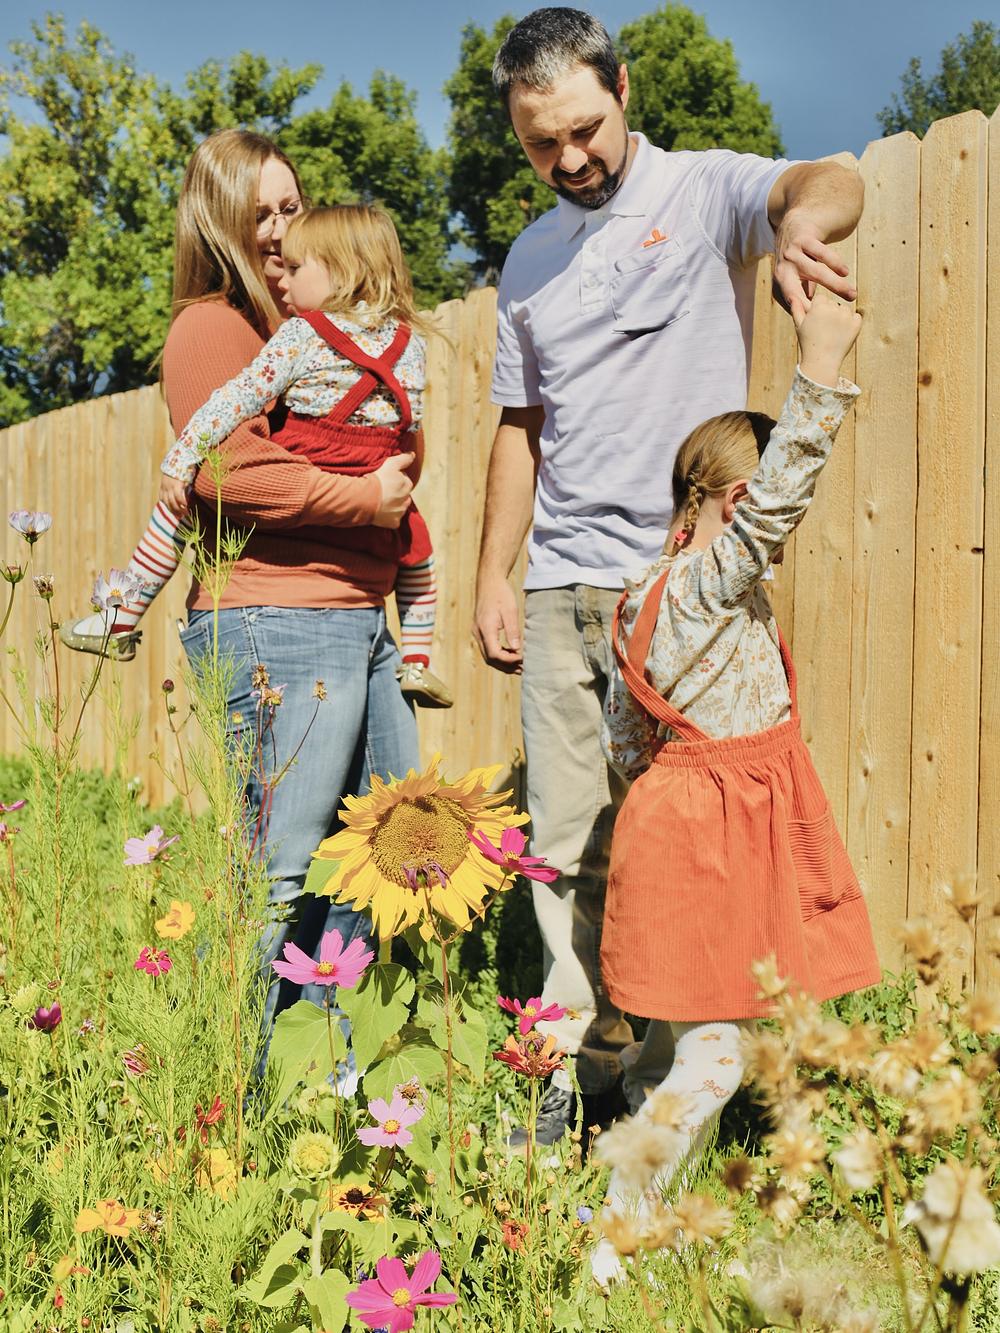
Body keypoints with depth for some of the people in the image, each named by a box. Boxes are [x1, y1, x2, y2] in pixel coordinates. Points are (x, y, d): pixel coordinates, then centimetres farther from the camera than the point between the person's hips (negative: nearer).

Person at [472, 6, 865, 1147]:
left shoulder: (704, 191, 2)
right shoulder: (531, 258, 18)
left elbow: (834, 186, -19)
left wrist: (802, 222, -43)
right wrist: (493, 576, 13)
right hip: (561, 591, 5)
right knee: (568, 842, 6)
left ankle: (667, 1079, 7)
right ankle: (585, 1063, 16)